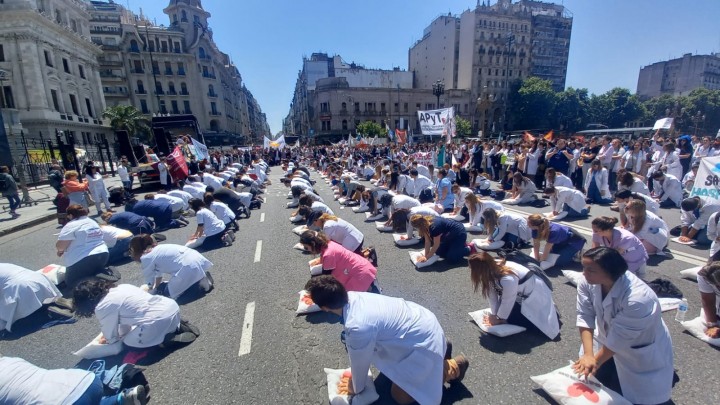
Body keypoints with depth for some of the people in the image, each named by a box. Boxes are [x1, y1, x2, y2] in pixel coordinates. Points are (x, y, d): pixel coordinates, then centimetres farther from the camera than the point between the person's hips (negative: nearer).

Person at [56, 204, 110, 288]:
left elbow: (59, 246, -11)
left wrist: (61, 251, 12)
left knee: (70, 282, 11)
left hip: (84, 260, -7)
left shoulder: (71, 225, -11)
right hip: (102, 255, 7)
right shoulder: (93, 222, 15)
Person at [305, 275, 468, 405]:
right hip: (420, 320, 8)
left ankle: (452, 368, 14)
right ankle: (440, 346, 29)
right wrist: (355, 372, 22)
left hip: (423, 343, -8)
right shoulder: (352, 296, -11)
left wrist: (356, 387, 8)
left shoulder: (358, 326, -34)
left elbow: (360, 363, -13)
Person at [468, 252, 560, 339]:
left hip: (534, 294, -7)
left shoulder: (508, 280, -41)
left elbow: (507, 303, -25)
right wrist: (494, 315, -10)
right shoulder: (491, 272, -20)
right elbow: (492, 295, -10)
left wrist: (499, 319, -11)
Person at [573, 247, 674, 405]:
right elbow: (584, 317, -16)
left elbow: (620, 338, -25)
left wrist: (596, 360, -15)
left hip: (641, 352, -4)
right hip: (607, 341, 4)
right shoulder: (587, 282, -23)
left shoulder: (638, 299, -36)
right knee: (589, 375, 8)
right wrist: (588, 354, -23)